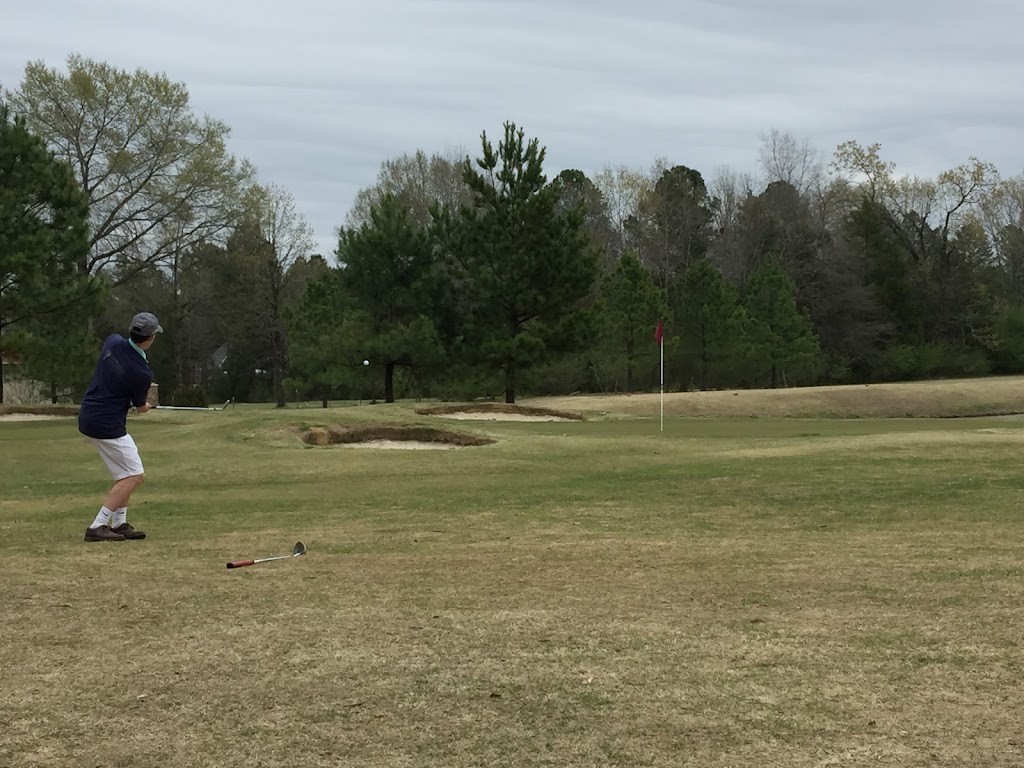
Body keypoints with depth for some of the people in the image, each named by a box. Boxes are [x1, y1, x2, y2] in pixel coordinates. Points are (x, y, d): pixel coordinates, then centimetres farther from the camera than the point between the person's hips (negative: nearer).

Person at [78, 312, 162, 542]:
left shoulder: (112, 341, -4)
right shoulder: (142, 372, -21)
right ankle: (98, 527, -7)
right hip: (108, 425, -9)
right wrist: (145, 405, 23)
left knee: (126, 473, 19)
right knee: (134, 476, -2)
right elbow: (141, 406, -2)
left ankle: (119, 523, 19)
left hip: (88, 417, 9)